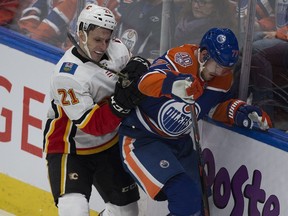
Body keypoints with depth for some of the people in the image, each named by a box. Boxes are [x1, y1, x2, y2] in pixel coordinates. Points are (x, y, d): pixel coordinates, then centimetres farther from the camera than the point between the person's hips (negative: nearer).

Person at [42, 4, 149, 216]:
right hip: (69, 150, -7)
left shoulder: (117, 49, -10)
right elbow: (93, 125, -28)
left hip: (109, 146, 7)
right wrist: (119, 103, -40)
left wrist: (138, 67, -10)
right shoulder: (67, 76, -28)